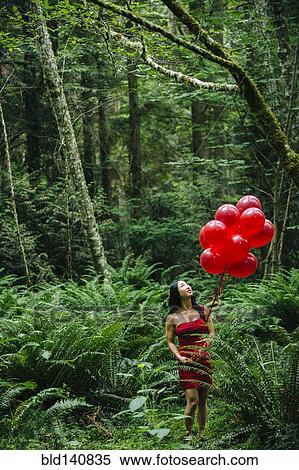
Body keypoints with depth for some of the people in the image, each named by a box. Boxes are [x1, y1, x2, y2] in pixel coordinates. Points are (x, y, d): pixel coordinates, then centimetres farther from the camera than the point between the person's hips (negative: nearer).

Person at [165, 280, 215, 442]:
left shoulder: (202, 311, 10)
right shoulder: (172, 317, 3)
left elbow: (212, 333, 12)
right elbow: (170, 341, 7)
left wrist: (208, 341, -9)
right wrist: (179, 356, -8)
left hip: (204, 358, 3)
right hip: (186, 361, -3)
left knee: (203, 400, 6)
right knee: (193, 400, -12)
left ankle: (201, 434, 18)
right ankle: (188, 433, 7)